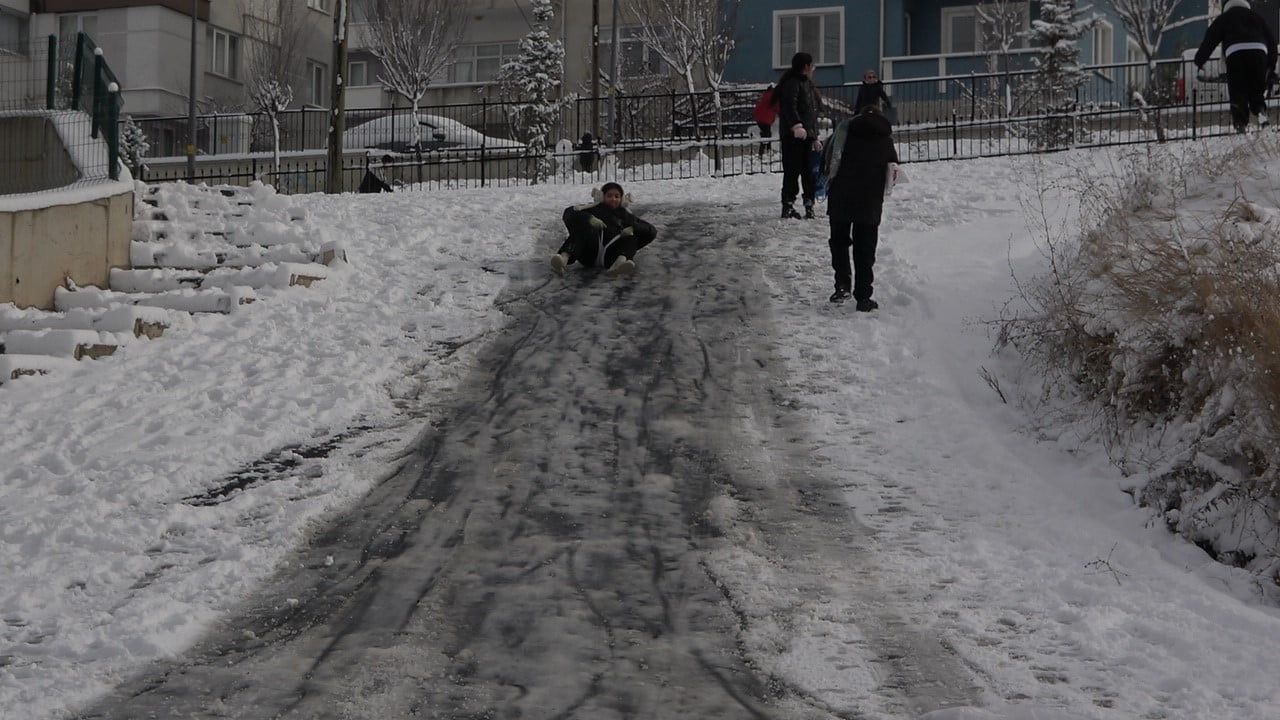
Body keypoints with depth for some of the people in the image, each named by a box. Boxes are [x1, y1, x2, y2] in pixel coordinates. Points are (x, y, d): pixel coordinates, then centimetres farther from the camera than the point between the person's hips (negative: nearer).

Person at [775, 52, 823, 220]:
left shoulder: (808, 84, 24)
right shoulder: (791, 83, -8)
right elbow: (789, 106, -25)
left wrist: (815, 138, 29)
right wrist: (796, 125, -40)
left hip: (807, 135, 9)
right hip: (793, 136, -9)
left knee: (809, 172, 8)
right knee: (792, 170, -9)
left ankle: (809, 206, 13)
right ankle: (788, 206, -6)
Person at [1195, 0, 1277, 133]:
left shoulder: (1223, 18, 23)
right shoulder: (1257, 17, 31)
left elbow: (1210, 39, 14)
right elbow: (1271, 40, 28)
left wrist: (1199, 61, 16)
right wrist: (1271, 64, 32)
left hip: (1235, 53, -2)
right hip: (1259, 51, 2)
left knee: (1238, 92, 1)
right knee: (1257, 89, 13)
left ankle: (1240, 122, -11)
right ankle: (1261, 111, -13)